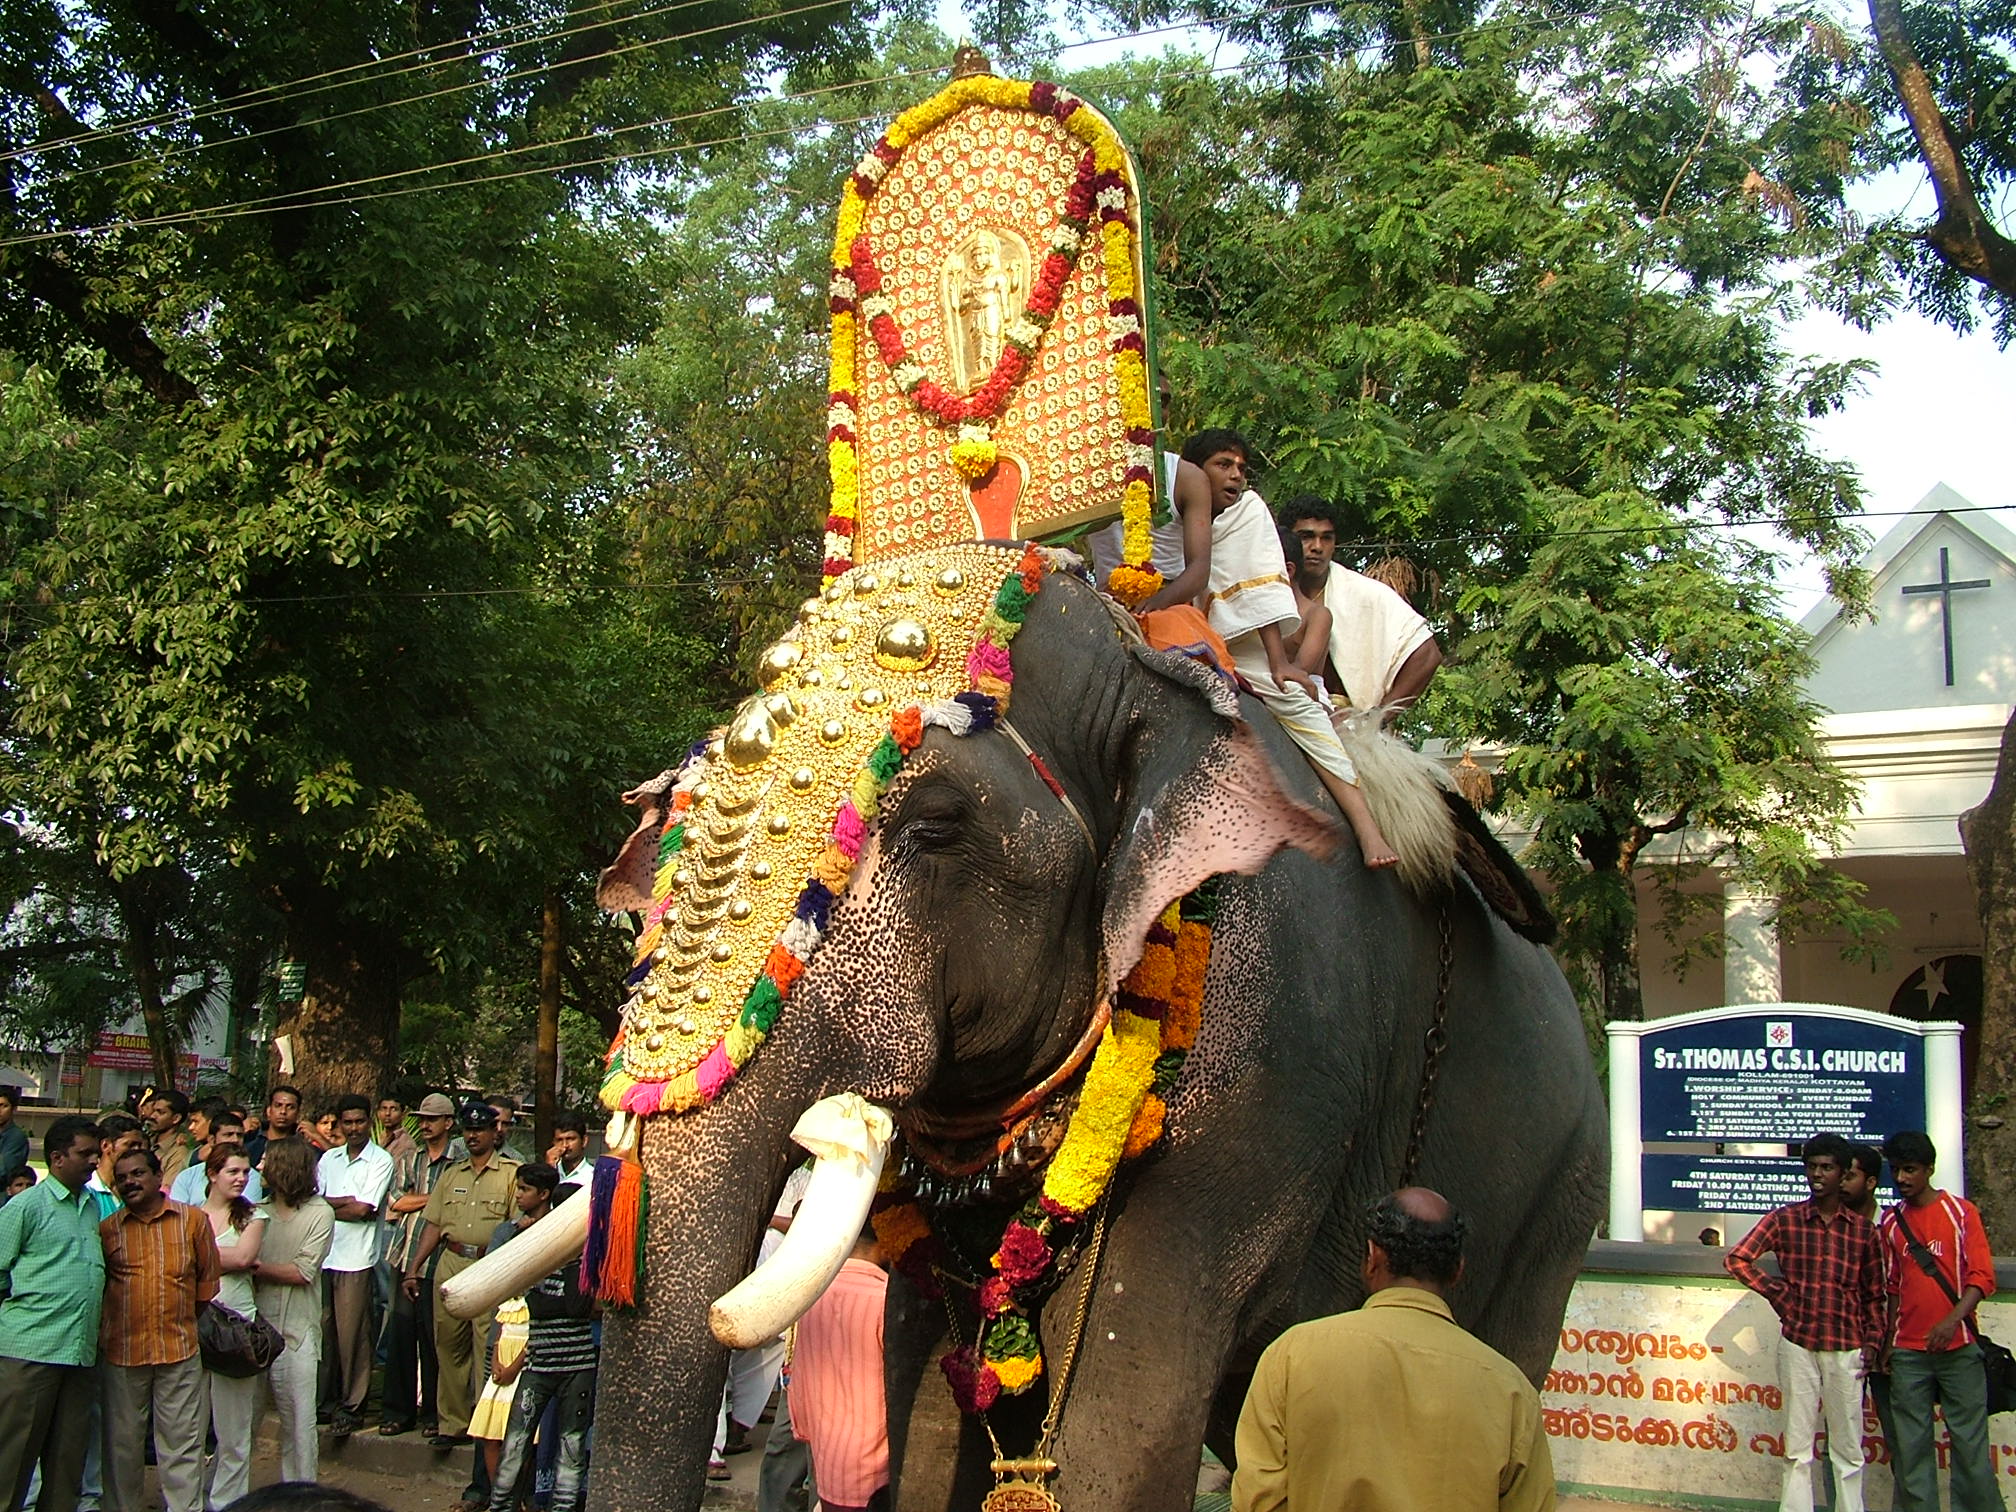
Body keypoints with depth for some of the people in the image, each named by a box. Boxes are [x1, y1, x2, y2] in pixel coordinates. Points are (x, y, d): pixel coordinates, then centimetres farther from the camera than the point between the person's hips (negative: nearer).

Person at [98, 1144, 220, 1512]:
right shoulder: (107, 1229, 4)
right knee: (122, 1442, 10)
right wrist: (100, 1337, 8)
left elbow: (208, 1277, 10)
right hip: (122, 1351, 1)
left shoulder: (193, 1220, 3)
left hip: (179, 1348, -1)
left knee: (181, 1441, 3)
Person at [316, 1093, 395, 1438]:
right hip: (323, 1255, 5)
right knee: (323, 1329, 6)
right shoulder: (329, 1159, 15)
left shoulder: (380, 1160, -1)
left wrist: (328, 1205, -1)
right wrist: (346, 1203, -7)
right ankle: (326, 1399, 17)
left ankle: (352, 1405, 5)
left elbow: (363, 1209, -9)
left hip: (356, 1258, -5)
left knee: (352, 1333, -3)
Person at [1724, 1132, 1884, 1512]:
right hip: (1798, 1345, -1)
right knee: (1797, 1450, 5)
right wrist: (1777, 1292, -4)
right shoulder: (1785, 1219, 1)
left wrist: (1872, 1341, 1)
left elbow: (1873, 1295, 11)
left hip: (1847, 1350, 1)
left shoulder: (1863, 1231, 5)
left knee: (1848, 1451, 5)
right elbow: (1736, 1259, 0)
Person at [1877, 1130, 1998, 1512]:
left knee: (1970, 1444, -3)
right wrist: (1888, 1343, 13)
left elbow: (1982, 1277, -5)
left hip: (1958, 1348, -3)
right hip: (1908, 1352, 3)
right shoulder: (1891, 1221, 11)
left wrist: (1953, 1318, -20)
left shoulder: (1961, 1212, 1)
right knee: (1911, 1448, 2)